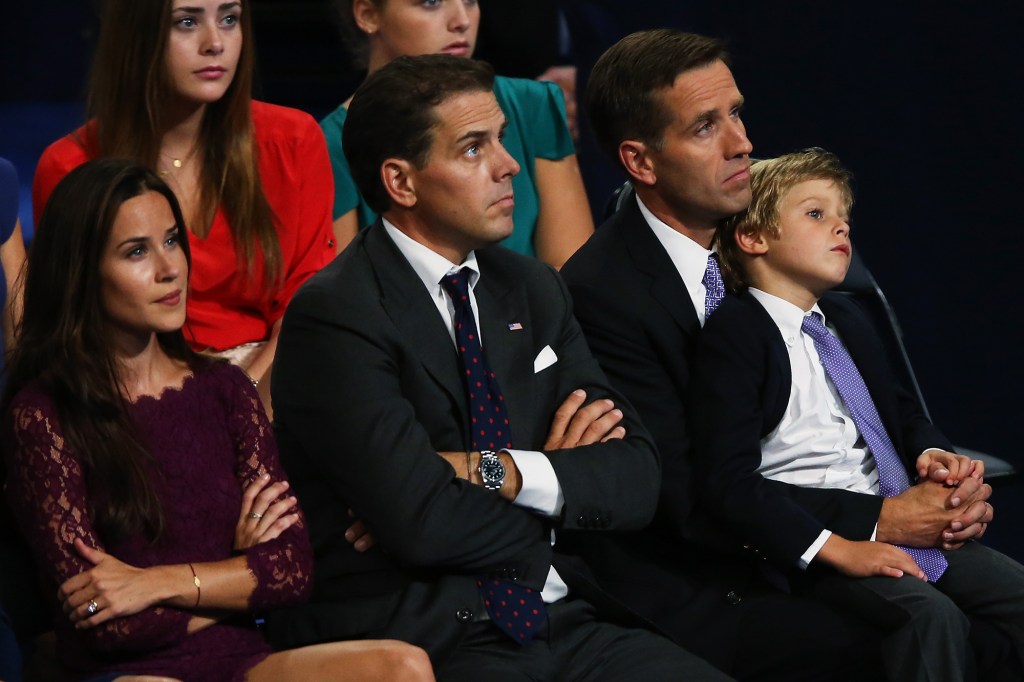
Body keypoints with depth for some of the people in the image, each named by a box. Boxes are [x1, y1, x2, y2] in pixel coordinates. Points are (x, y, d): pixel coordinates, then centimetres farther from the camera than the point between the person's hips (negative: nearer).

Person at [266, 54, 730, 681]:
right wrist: (558, 476, -1)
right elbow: (420, 520, -18)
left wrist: (495, 472, -10)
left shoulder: (534, 290, 14)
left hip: (563, 623, 6)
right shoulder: (333, 316, -8)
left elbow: (636, 480, 6)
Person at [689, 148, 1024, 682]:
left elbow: (901, 412, 34)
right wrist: (834, 548, -23)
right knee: (930, 617, -31)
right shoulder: (733, 338, -7)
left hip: (904, 522, 8)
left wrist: (931, 454, 9)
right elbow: (729, 482, -15)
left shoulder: (848, 323, 22)